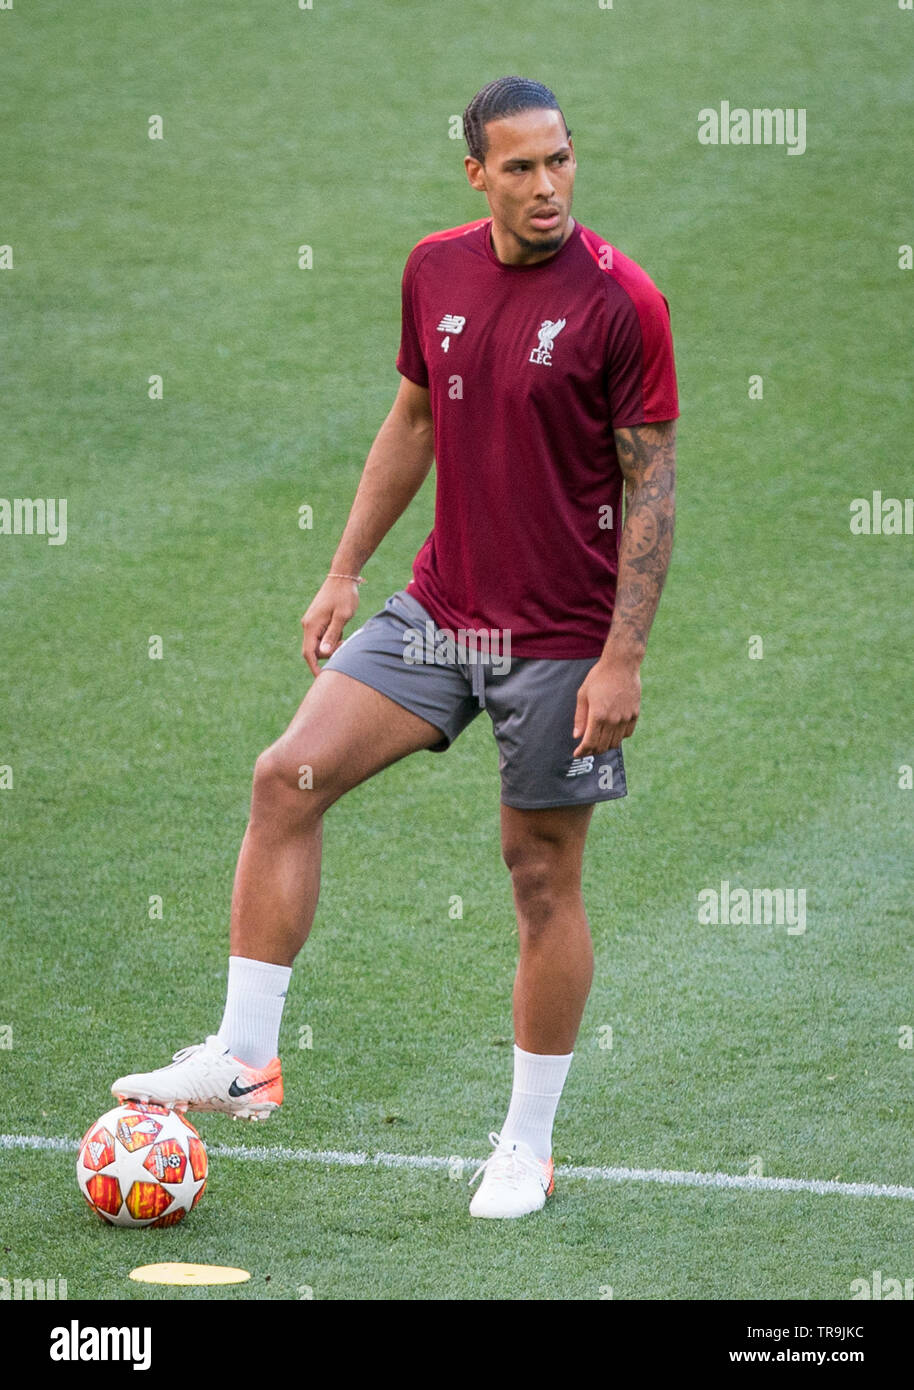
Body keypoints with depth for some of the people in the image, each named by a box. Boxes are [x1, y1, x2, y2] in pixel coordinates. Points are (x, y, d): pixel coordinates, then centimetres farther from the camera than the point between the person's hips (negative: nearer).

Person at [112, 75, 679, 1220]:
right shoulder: (435, 271, 2)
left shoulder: (621, 302, -13)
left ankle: (528, 1146, 17)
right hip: (438, 608, 5)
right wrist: (346, 571, 13)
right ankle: (244, 1060, -2)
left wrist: (624, 658, -16)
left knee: (543, 878, 3)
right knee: (289, 777, -8)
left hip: (561, 638, -5)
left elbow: (650, 485, -11)